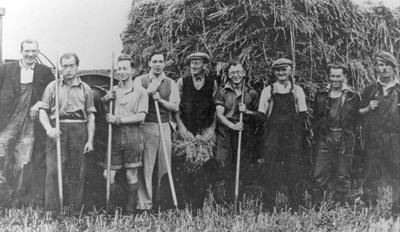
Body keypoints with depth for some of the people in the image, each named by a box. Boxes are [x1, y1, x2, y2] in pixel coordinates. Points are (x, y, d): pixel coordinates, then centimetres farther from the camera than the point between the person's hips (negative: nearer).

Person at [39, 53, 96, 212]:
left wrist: (90, 140, 4)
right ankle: (52, 211, -4)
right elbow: (43, 111, 4)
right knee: (53, 172, -7)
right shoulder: (52, 87, 8)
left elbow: (91, 116, 12)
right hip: (57, 132, -1)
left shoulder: (85, 89, 12)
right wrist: (49, 129, -15)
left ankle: (75, 211, 7)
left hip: (79, 133, 2)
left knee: (77, 174, 1)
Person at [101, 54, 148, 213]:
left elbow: (141, 116, -6)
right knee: (108, 174, -1)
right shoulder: (113, 90, 14)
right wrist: (105, 99, -7)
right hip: (114, 136, 3)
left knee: (131, 175, 3)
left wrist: (118, 119, -12)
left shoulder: (140, 92, 3)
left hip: (133, 136, -3)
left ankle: (130, 210, 12)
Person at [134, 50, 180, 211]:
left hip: (164, 126, 3)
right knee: (146, 166, -4)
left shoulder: (171, 83, 12)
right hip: (146, 127, -3)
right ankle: (144, 203, 1)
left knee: (164, 167, 4)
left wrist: (161, 100, -7)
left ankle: (161, 200, 14)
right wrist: (148, 91, -14)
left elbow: (175, 107, 7)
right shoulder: (140, 81, 4)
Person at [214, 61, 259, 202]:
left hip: (244, 133, 1)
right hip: (225, 132, -1)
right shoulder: (223, 92, 6)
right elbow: (219, 114, -3)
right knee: (223, 165, -8)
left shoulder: (252, 93, 10)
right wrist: (233, 126, -17)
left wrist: (247, 111, -8)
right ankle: (219, 199, -5)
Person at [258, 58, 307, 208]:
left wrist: (296, 133, -2)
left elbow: (302, 115, 8)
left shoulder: (297, 91, 10)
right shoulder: (268, 91, 9)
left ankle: (294, 205, 6)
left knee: (293, 172, -2)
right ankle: (268, 205, 5)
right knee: (270, 171, -3)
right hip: (272, 136, 0)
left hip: (292, 137, 0)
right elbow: (261, 115, 9)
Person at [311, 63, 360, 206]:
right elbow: (315, 117, 14)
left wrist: (348, 136, -2)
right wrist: (318, 133, 5)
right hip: (324, 139, 2)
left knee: (342, 177, 5)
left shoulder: (353, 96, 4)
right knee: (319, 175, -2)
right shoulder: (321, 95, 10)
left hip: (345, 140, -1)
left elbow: (355, 119, 5)